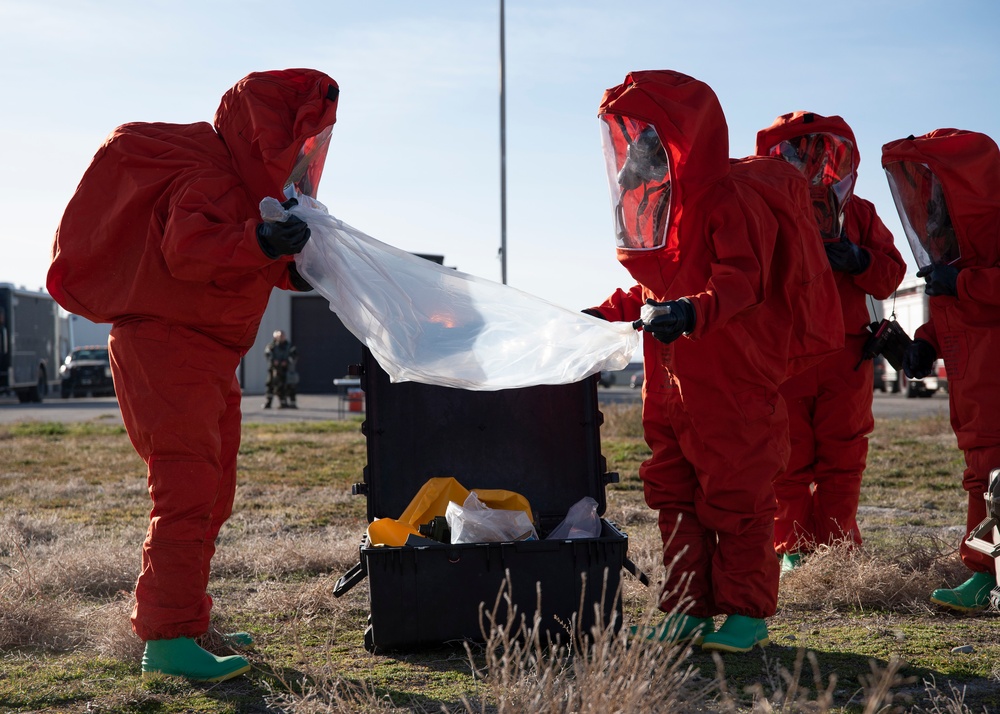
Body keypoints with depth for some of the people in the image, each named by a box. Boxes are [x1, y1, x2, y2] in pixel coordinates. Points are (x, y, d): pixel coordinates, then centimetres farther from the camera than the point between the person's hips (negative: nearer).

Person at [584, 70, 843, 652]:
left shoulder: (735, 199, -12)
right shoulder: (663, 205, 17)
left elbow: (742, 280, -24)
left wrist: (693, 312, -40)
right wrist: (609, 313, 16)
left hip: (733, 379, -9)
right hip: (672, 379, 9)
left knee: (734, 494, -3)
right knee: (674, 492, 10)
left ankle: (747, 611, 9)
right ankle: (690, 609, 18)